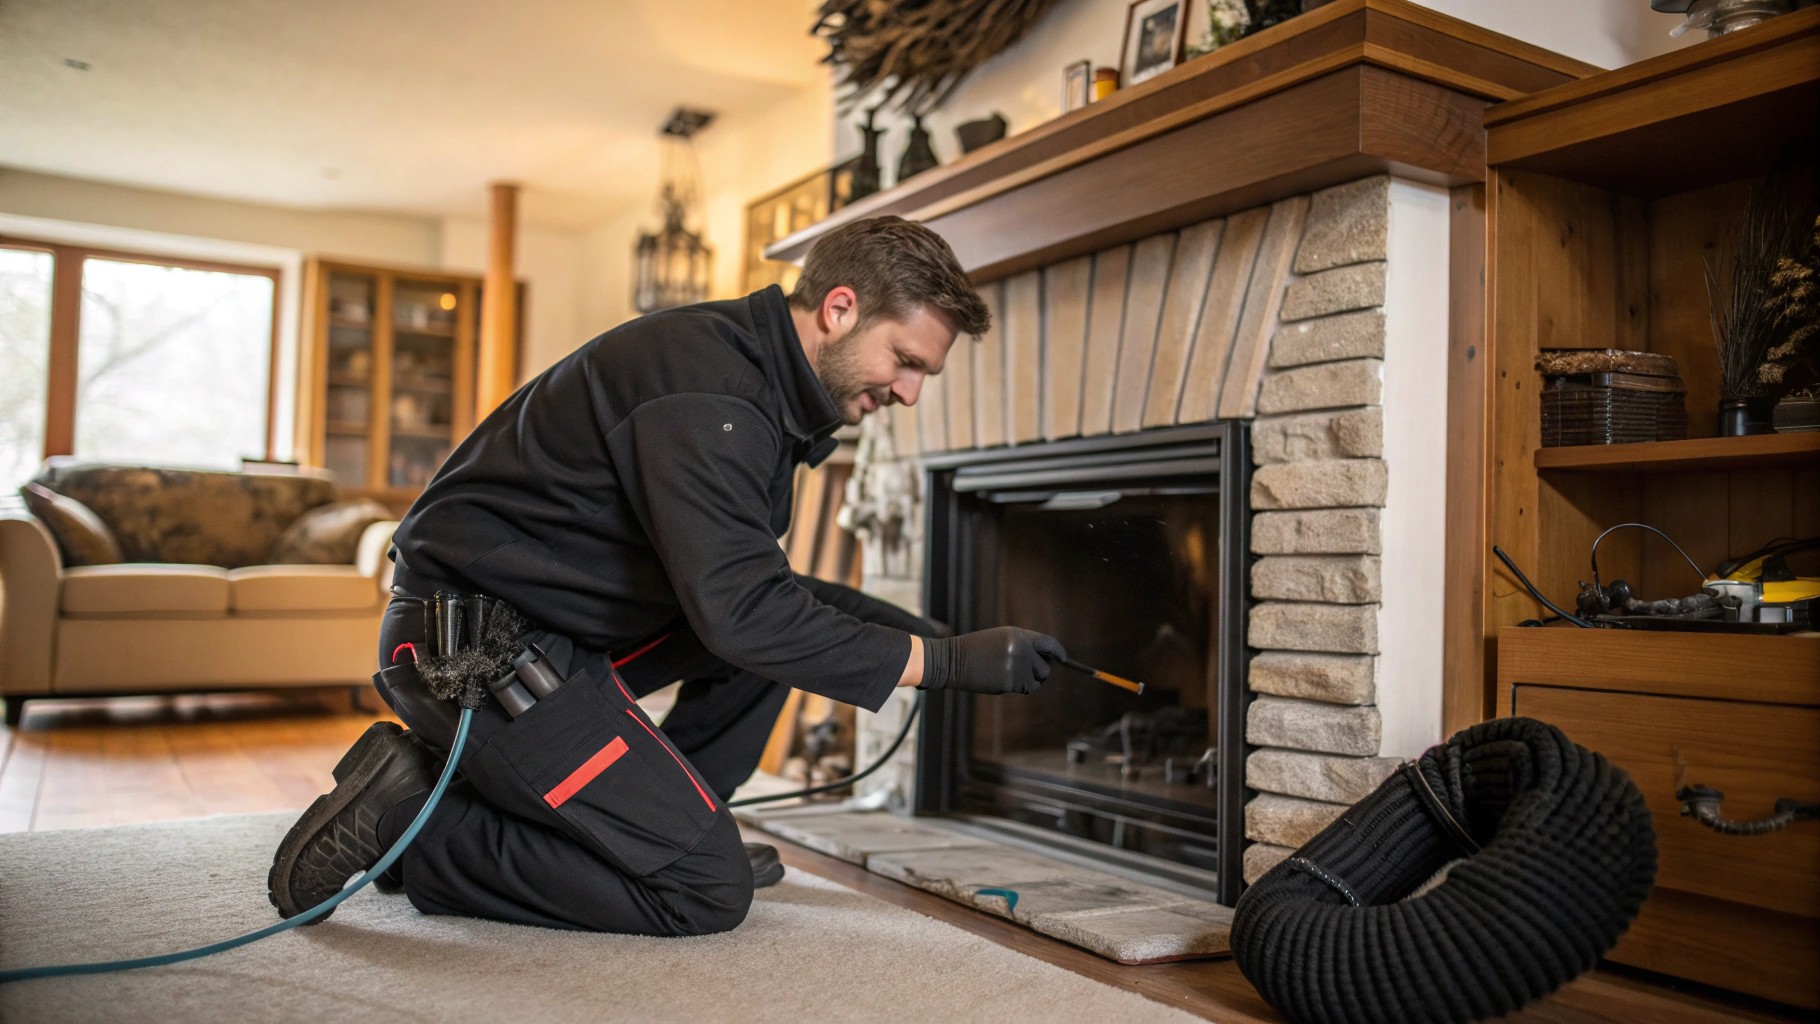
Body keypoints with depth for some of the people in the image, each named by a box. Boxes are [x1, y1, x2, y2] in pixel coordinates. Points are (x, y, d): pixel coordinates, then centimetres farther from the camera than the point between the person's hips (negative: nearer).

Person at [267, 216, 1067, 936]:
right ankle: (409, 822, -3)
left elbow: (738, 580, 16)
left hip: (555, 625, 10)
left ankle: (667, 824, 12)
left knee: (790, 613, 8)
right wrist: (947, 662, -23)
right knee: (707, 891, -9)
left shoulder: (759, 380, 10)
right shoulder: (705, 386, -22)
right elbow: (741, 615, -28)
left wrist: (870, 617, 3)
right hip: (472, 651, -10)